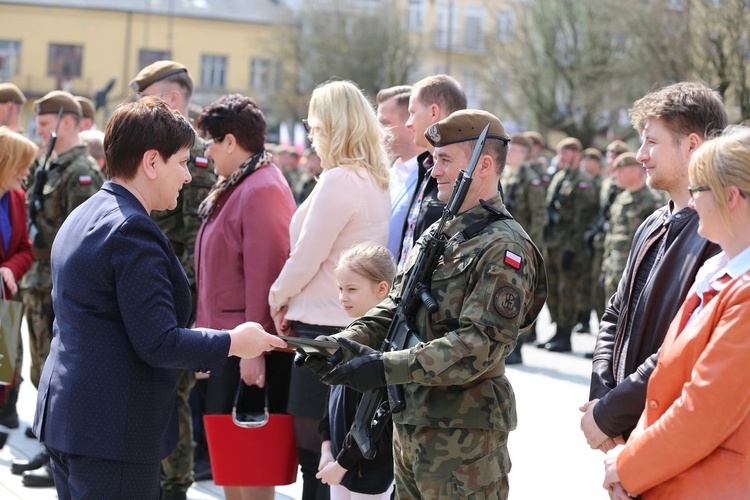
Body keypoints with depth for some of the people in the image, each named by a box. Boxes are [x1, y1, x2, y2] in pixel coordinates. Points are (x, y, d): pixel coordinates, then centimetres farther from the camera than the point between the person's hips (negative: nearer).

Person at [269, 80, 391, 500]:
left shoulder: (340, 181, -16)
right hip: (355, 322, 9)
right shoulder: (377, 182, 11)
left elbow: (307, 255, -14)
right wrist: (293, 299, 12)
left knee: (313, 446, -2)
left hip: (325, 325, -9)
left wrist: (279, 297, 2)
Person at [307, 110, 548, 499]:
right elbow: (394, 308, 14)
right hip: (410, 424, 9)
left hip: (463, 436, -8)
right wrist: (346, 342, -5)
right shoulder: (437, 233, 14)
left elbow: (481, 344, -23)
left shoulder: (502, 248, -14)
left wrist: (388, 367, -27)